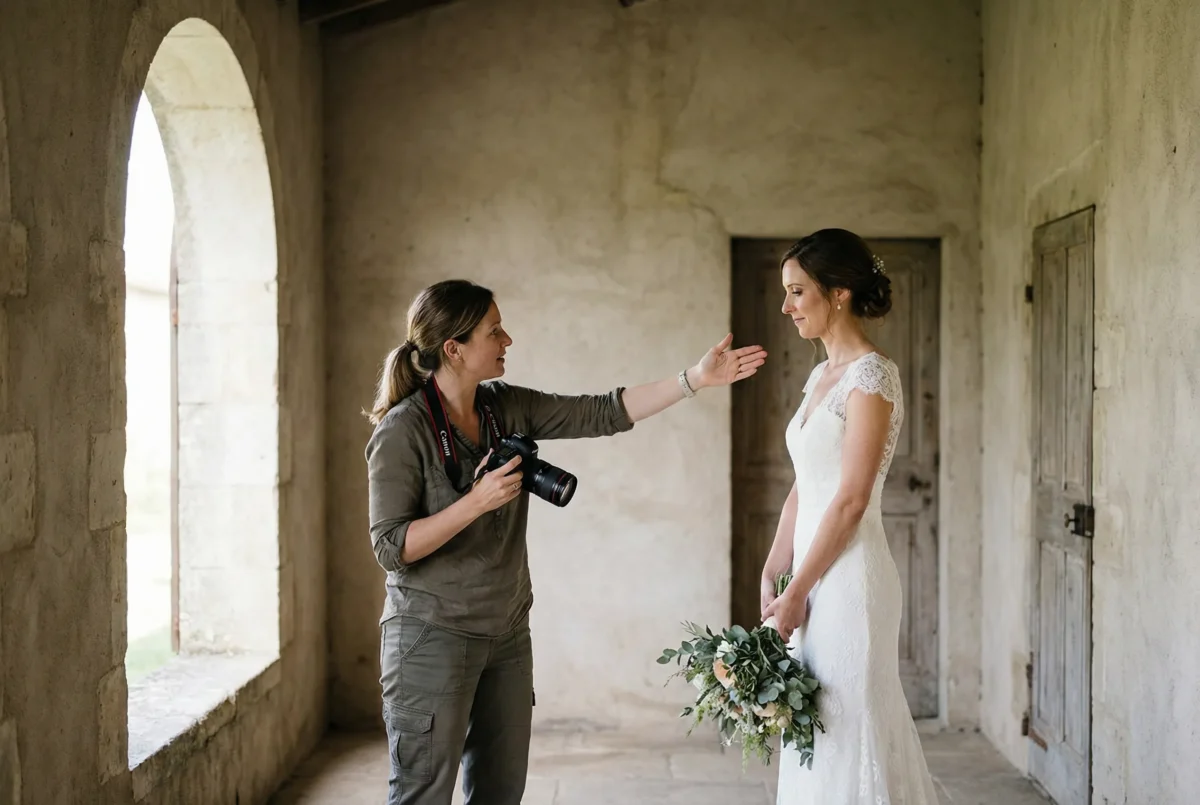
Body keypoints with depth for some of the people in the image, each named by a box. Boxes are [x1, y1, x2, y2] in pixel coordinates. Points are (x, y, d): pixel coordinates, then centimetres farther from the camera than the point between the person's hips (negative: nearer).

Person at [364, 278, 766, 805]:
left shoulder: (507, 408, 4)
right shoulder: (403, 431, -15)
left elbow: (602, 414, 3)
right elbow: (390, 548, -17)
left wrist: (695, 379, -2)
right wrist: (476, 502, -25)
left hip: (507, 633, 7)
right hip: (434, 637, -7)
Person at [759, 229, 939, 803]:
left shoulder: (871, 376, -13)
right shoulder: (821, 376, 14)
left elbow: (851, 500, -17)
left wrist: (797, 592, -14)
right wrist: (772, 578, 8)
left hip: (848, 579, -9)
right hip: (815, 578, 9)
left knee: (848, 733, -1)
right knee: (814, 738, 14)